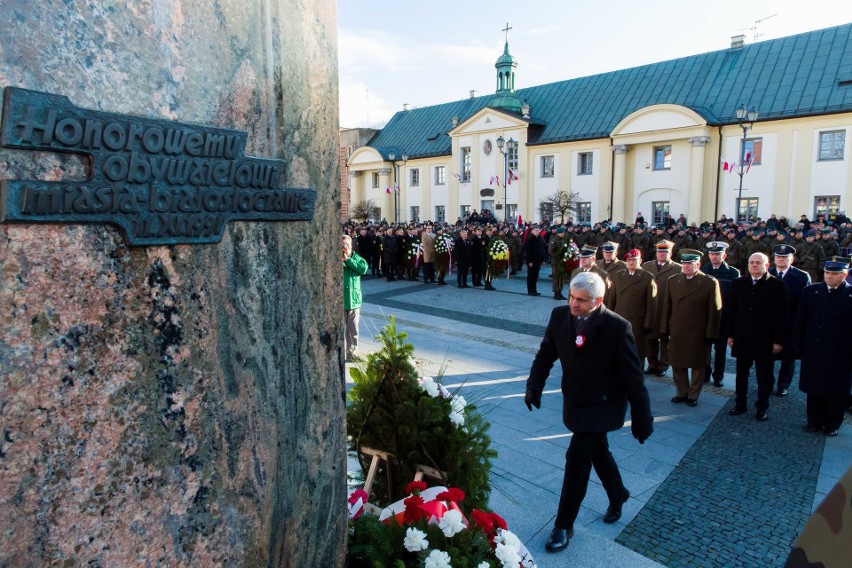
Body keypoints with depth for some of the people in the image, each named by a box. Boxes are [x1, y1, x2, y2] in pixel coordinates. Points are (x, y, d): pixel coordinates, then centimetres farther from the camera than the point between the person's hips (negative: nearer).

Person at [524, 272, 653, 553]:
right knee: (597, 451, 22)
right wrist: (534, 385, -16)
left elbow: (633, 377, -16)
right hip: (574, 401, 5)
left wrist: (642, 419, -10)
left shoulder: (617, 327, -23)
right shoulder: (559, 316, -11)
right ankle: (617, 495, 51)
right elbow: (545, 355, -1)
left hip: (602, 406, -5)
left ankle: (564, 525, 11)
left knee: (577, 456, -7)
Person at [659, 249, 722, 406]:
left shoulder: (710, 283, -5)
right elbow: (666, 308, 5)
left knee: (697, 366, 10)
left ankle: (693, 395, 25)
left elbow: (715, 311, -6)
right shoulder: (673, 281, 5)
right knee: (677, 364, 11)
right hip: (676, 333, 3)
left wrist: (710, 335, -9)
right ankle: (681, 393, 27)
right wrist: (664, 330, 2)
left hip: (699, 334, -3)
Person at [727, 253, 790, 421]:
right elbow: (732, 311, 6)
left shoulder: (777, 285, -6)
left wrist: (779, 340, -9)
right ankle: (740, 404, 24)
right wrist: (731, 334, 5)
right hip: (742, 338, 3)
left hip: (764, 340, -3)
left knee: (764, 376, 9)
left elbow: (782, 315, -7)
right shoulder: (738, 283, 4)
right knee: (741, 374, 12)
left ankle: (762, 408, 22)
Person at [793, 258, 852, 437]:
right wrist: (799, 346, 2)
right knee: (813, 389, 12)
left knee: (836, 391, 11)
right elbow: (800, 321, 4)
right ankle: (814, 421, 26)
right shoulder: (810, 291, 1)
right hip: (813, 352, 2)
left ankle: (832, 424, 27)